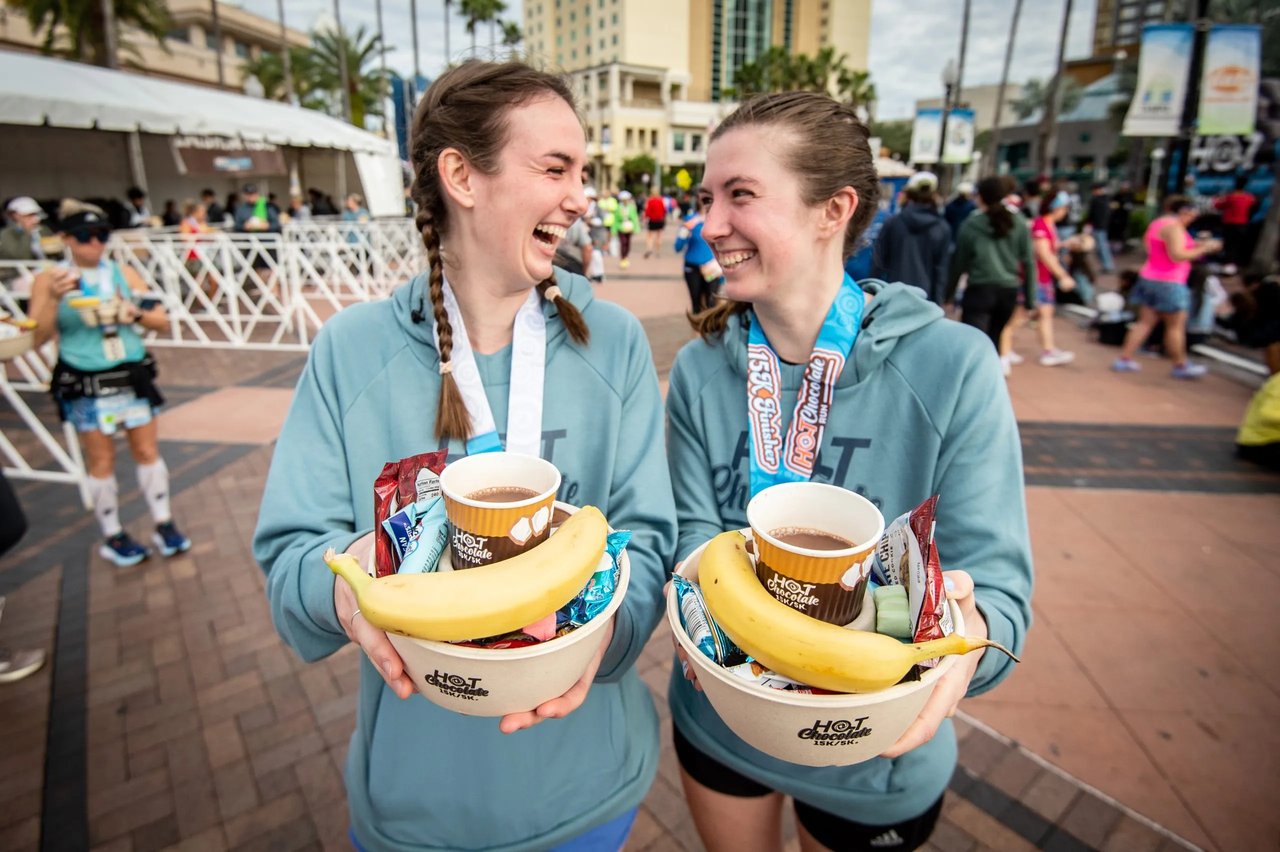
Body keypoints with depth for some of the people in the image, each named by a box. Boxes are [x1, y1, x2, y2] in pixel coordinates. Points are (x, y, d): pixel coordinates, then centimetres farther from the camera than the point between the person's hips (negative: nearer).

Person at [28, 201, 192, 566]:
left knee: (148, 450, 8)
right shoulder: (50, 279, -5)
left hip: (132, 375, 3)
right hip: (86, 384, -2)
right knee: (102, 461, 7)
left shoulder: (124, 273, 3)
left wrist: (136, 313, -16)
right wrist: (55, 298, -22)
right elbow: (37, 337, -9)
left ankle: (164, 525, 20)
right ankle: (113, 537, 21)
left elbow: (162, 321, 4)